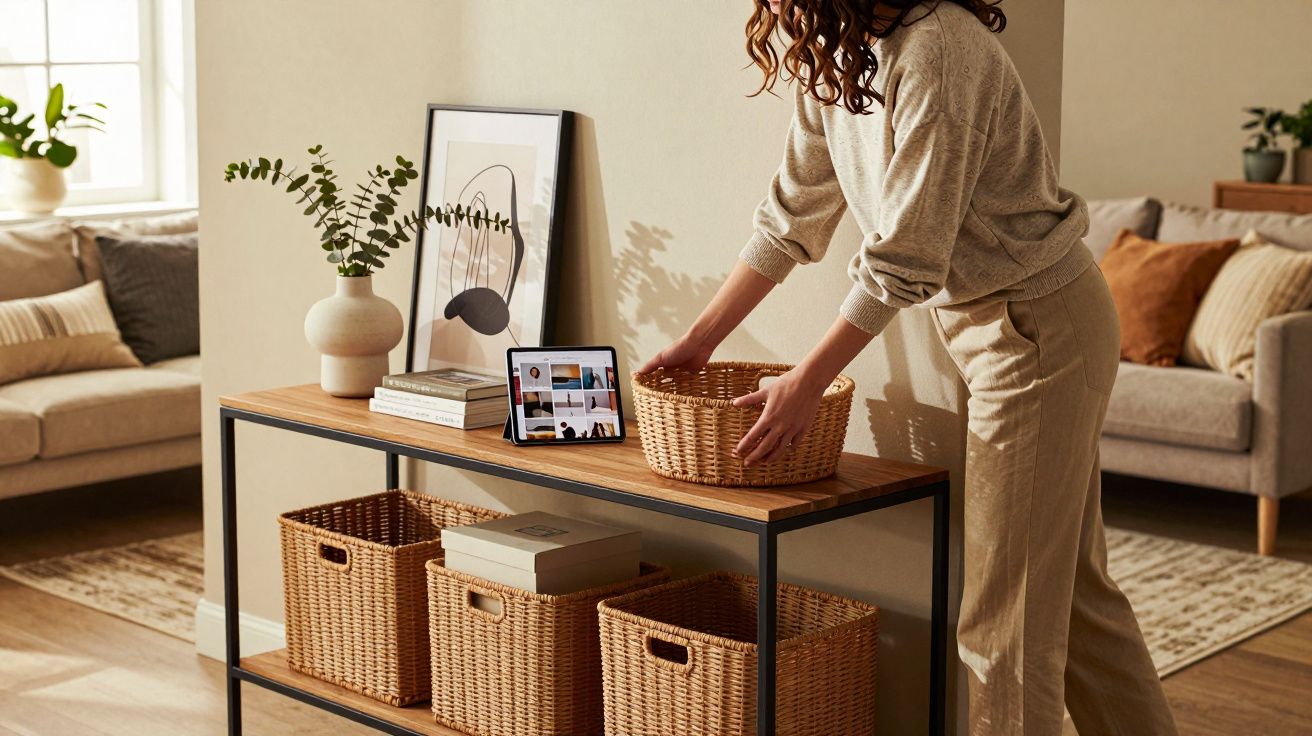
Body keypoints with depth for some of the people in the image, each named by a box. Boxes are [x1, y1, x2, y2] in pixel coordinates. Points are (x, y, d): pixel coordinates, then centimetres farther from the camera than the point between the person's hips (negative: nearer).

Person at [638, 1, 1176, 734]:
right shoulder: (829, 59, 5)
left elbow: (905, 256, -24)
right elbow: (791, 218, 12)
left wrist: (805, 384, -19)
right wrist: (698, 340, 12)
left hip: (1041, 322, -9)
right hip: (976, 320, 9)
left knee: (1009, 604, -4)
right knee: (1072, 588, 17)